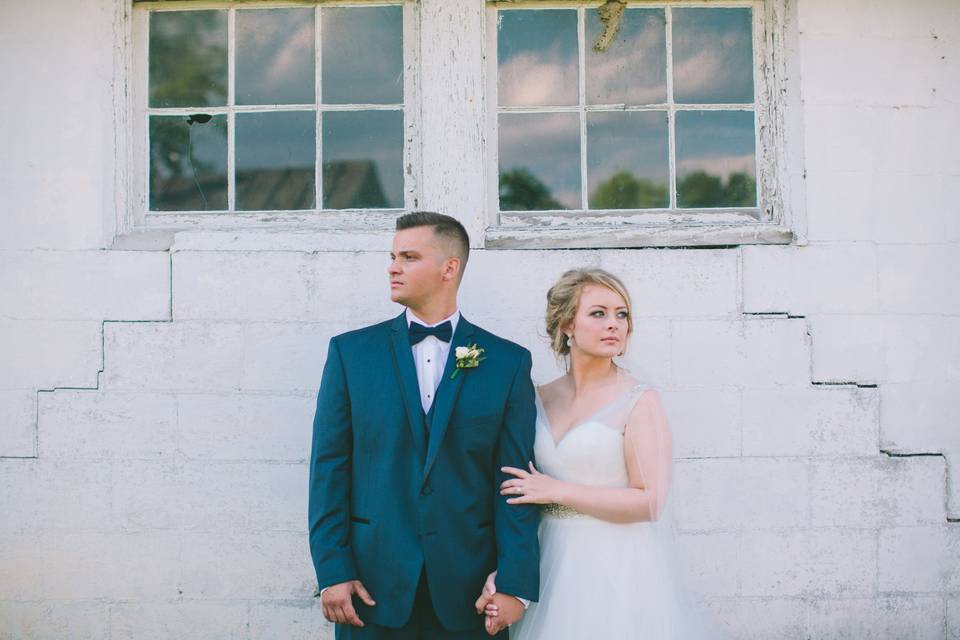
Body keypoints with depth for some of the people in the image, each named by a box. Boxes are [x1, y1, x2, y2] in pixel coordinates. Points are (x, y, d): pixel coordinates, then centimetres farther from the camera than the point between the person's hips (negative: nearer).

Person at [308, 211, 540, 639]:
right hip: (374, 586, 1)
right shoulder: (350, 351, 5)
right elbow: (329, 469, 2)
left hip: (469, 589, 0)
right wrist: (332, 571, -5)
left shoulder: (508, 362, 3)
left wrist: (515, 584, -7)